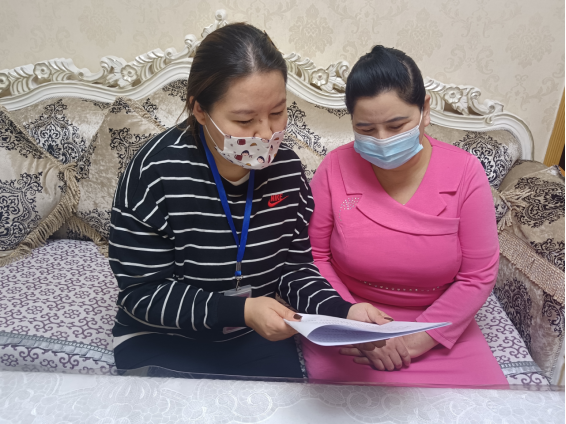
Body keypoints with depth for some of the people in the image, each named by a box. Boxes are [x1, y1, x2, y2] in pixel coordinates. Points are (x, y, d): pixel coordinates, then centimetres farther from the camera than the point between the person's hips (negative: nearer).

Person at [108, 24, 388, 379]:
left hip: (258, 335, 3)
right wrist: (240, 311, -28)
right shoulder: (157, 171, -21)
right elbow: (142, 292, -17)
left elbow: (294, 267, 0)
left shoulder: (286, 167, -8)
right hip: (164, 338, -2)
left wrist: (342, 311, -19)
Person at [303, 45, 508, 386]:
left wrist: (417, 339, -12)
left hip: (439, 324, 2)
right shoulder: (336, 167, -10)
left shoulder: (465, 172, -10)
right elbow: (315, 255, -3)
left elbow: (478, 275, -6)